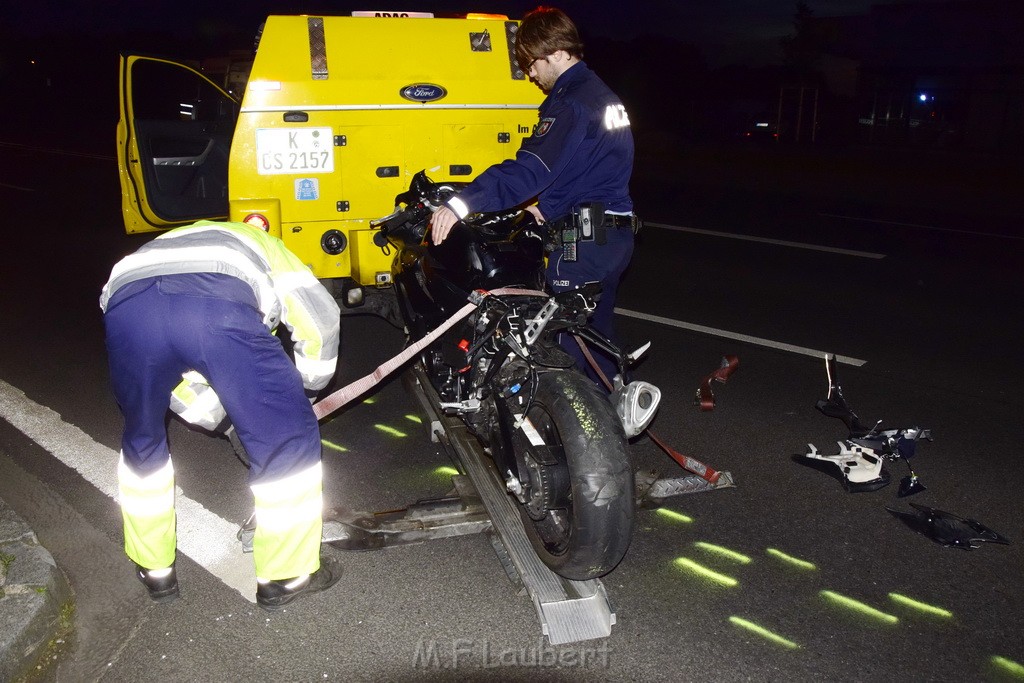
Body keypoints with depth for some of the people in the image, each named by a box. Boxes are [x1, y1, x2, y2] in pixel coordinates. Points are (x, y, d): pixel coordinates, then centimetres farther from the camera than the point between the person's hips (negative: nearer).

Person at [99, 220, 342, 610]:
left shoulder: (164, 246, 48)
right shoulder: (262, 244, 39)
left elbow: (169, 373, 43)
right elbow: (320, 316, 23)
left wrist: (226, 418, 49)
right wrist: (310, 387, 38)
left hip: (124, 307, 5)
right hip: (219, 308, -4)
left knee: (142, 445, 31)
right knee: (289, 442, 15)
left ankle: (154, 570, 44)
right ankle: (286, 575, 26)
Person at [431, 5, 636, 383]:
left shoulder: (571, 100, -15)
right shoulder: (604, 95, 17)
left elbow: (532, 167, -29)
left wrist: (461, 204, -35)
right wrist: (550, 207, 22)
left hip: (583, 241, -10)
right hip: (615, 234, 10)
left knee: (564, 342, -3)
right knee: (595, 335, 19)